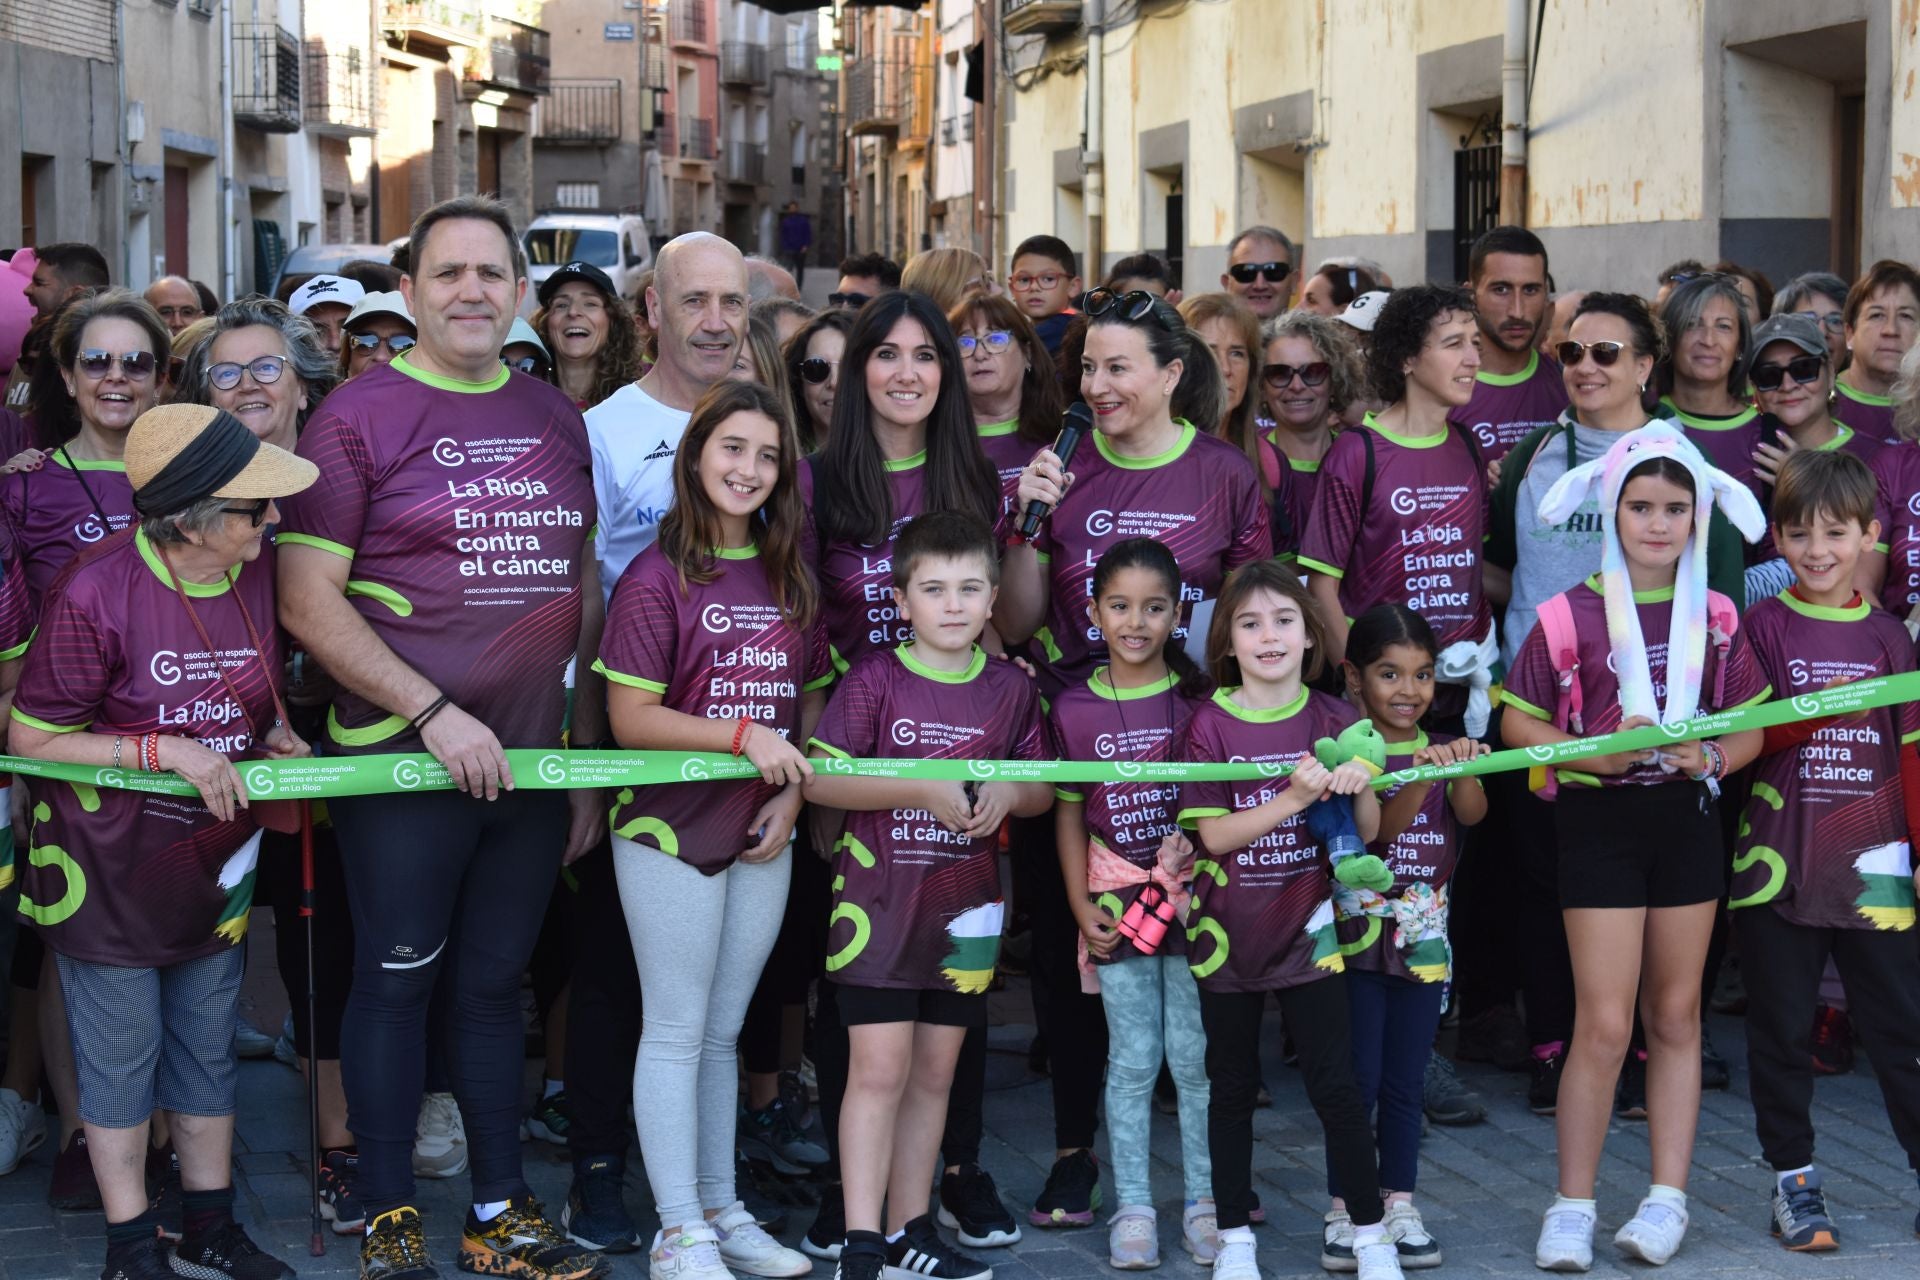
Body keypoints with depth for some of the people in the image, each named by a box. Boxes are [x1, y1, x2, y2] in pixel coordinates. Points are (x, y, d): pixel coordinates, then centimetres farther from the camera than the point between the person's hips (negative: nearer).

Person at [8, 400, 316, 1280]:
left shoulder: (256, 577, -4)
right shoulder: (95, 595, -23)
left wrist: (277, 735, -6)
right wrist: (169, 751, -23)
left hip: (214, 861, 6)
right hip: (110, 872, -6)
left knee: (208, 1048, 16)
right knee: (122, 1058, 6)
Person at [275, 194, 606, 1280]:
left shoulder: (557, 419, 10)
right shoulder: (360, 416, -5)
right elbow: (308, 600, -10)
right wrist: (436, 714, -16)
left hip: (533, 761, 5)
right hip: (402, 759, -4)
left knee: (496, 980, 13)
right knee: (399, 979, 3)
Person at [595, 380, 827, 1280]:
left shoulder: (790, 579, 9)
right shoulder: (659, 577, -9)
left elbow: (814, 702, 14)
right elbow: (630, 718, -13)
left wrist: (792, 795, 0)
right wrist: (743, 736, -20)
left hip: (762, 836, 5)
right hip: (671, 832, -5)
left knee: (723, 1032, 14)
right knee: (677, 1031, 1)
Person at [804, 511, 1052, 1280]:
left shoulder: (1011, 690, 6)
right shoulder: (875, 680, -6)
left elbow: (1043, 790, 13)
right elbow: (819, 779, -12)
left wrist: (1009, 792, -11)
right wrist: (921, 788, -20)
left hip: (964, 911, 4)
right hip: (878, 903, -4)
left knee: (934, 1072, 11)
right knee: (880, 1068, -7)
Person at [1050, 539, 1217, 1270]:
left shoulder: (1198, 700, -1)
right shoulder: (1075, 709, 2)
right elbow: (1069, 816, 6)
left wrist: (1194, 842, -15)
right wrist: (1082, 905, 1)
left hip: (1192, 895, -1)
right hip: (1117, 898, 1)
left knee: (1194, 1056, 2)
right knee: (1133, 1060, 3)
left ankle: (1203, 1201, 14)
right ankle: (1133, 1208, 11)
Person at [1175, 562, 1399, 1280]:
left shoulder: (1333, 721, 0)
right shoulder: (1210, 724, -6)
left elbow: (1367, 832, 3)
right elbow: (1214, 835, -13)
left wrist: (1361, 784, -19)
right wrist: (1295, 797, -24)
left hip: (1307, 927, 0)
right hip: (1229, 933, 0)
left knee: (1335, 1086, 0)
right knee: (1231, 1088, 10)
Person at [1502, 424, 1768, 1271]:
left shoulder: (1715, 617, 3)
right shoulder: (1570, 617, -8)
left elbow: (1750, 726, 10)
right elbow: (1518, 722, -4)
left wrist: (1711, 758, -11)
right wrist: (1599, 757, -18)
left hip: (1687, 819, 4)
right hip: (1599, 821, -4)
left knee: (1676, 1016, 10)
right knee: (1604, 1025, -6)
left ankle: (1668, 1199, 18)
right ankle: (1572, 1207, 6)